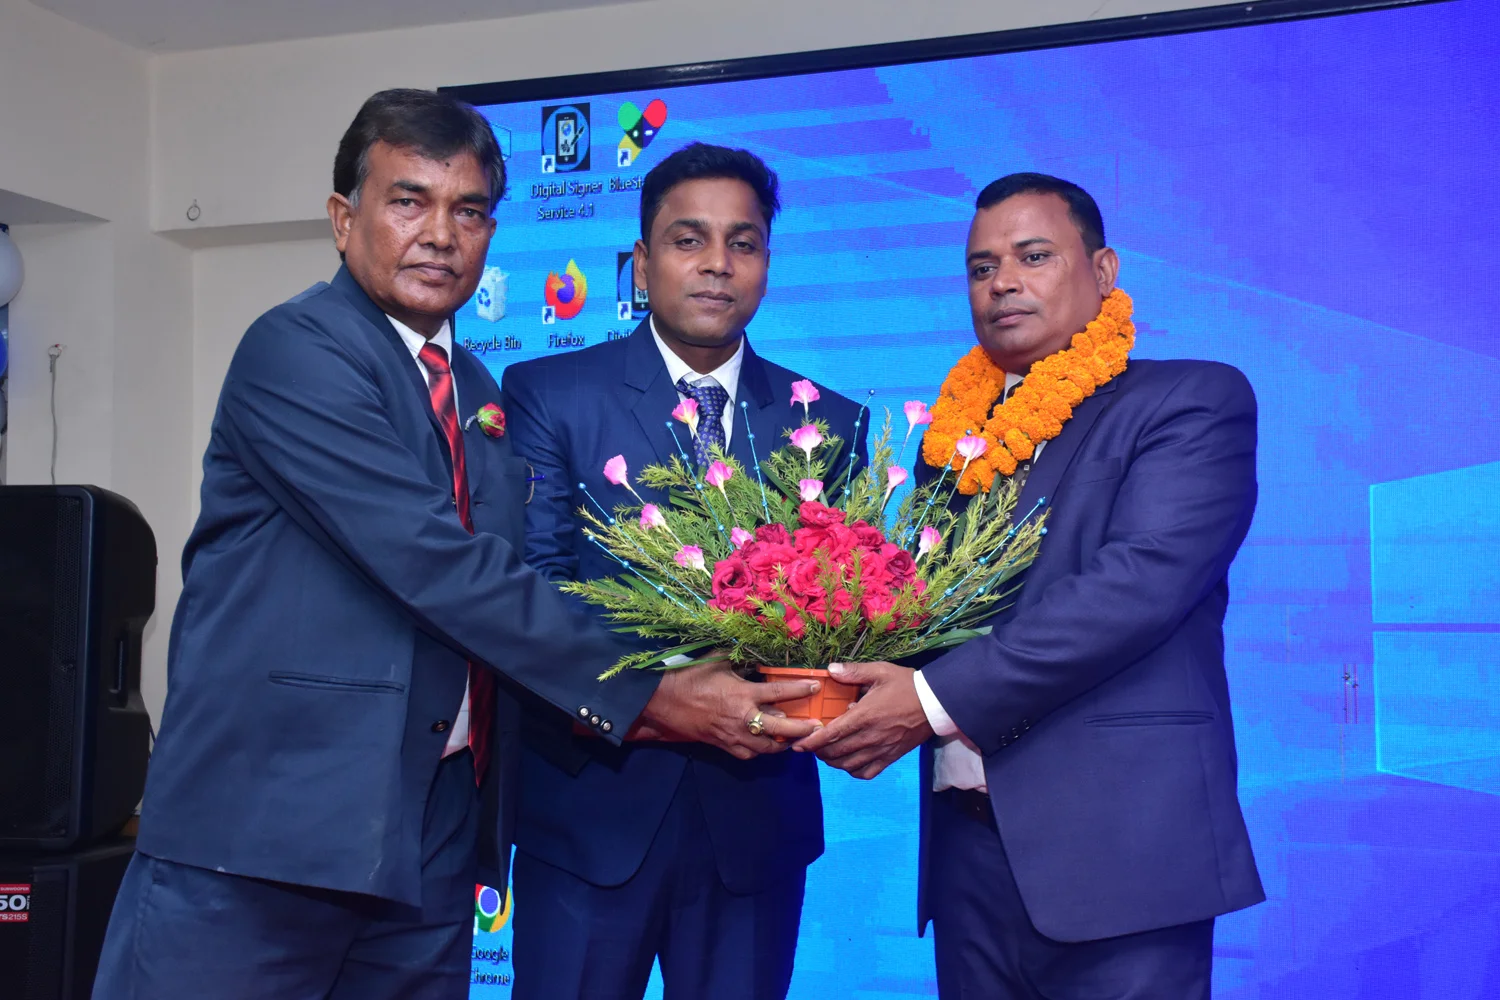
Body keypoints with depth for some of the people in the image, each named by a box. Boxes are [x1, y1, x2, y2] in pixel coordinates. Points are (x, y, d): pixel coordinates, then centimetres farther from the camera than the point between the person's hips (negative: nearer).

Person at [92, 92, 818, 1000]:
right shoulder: (295, 349, -10)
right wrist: (638, 693, -17)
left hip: (432, 826, 7)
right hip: (270, 818, -7)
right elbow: (436, 561, -19)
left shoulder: (481, 396, 15)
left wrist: (600, 695, -1)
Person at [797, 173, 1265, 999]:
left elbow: (1145, 579, -16)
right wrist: (861, 704, -8)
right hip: (968, 849, 5)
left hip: (1118, 850, -5)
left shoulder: (1194, 401, -2)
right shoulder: (952, 432, 17)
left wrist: (936, 699, -20)